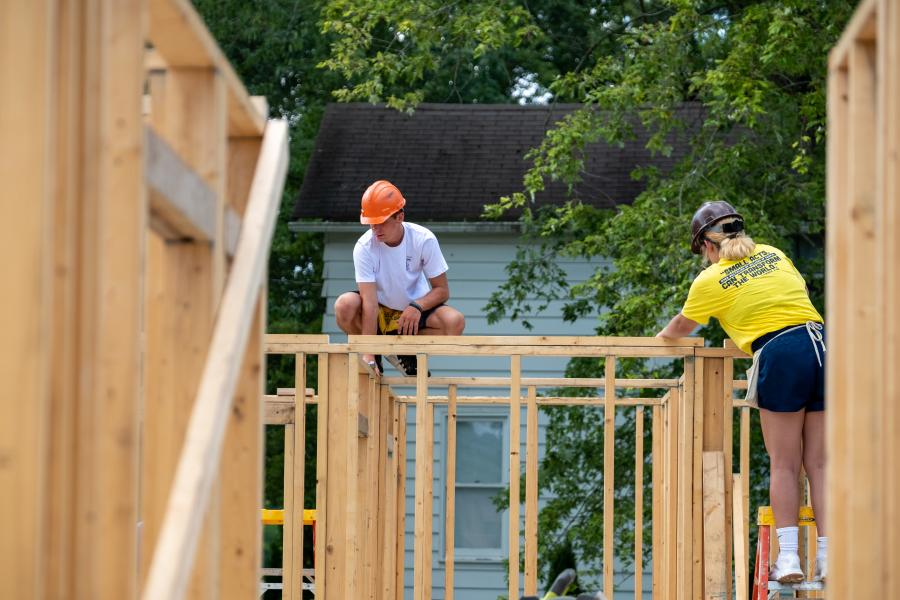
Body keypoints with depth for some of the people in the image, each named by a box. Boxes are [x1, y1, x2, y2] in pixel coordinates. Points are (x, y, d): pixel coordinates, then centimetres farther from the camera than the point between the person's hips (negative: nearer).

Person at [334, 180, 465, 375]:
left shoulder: (424, 240, -18)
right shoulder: (364, 247, -21)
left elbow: (442, 290, -11)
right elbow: (369, 302, -27)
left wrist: (417, 306, -32)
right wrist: (368, 356, -35)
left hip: (413, 314, 1)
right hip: (380, 312, -1)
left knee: (455, 321, -29)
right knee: (344, 306, -32)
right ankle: (375, 356, -3)